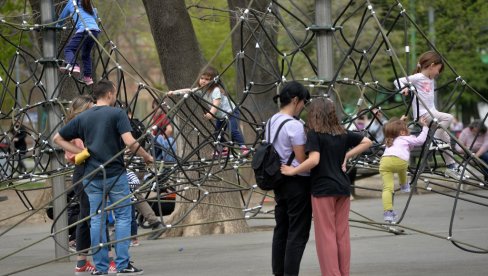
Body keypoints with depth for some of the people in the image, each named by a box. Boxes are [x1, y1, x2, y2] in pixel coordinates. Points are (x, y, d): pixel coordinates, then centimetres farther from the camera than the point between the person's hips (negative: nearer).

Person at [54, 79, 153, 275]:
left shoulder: (82, 118, 9)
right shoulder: (117, 114, -6)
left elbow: (58, 138, 12)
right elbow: (129, 142, -16)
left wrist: (80, 152, 10)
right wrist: (146, 157, -2)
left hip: (91, 175, 4)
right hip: (115, 173, -4)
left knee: (96, 220, 7)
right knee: (123, 217, 3)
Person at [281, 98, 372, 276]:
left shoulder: (314, 134, -11)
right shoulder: (342, 134, 8)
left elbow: (313, 160, -24)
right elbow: (367, 142, 16)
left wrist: (293, 171, -13)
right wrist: (347, 155, 11)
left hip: (323, 189, -6)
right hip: (343, 188, 6)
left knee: (326, 236, 0)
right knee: (342, 234, 10)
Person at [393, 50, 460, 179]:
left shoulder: (431, 80, 18)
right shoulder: (417, 78, -7)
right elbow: (398, 81, -10)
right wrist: (403, 88, -27)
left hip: (431, 114, 8)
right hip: (422, 115, -8)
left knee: (445, 138, 5)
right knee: (448, 117, -25)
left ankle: (451, 166, 11)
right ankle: (434, 141, -18)